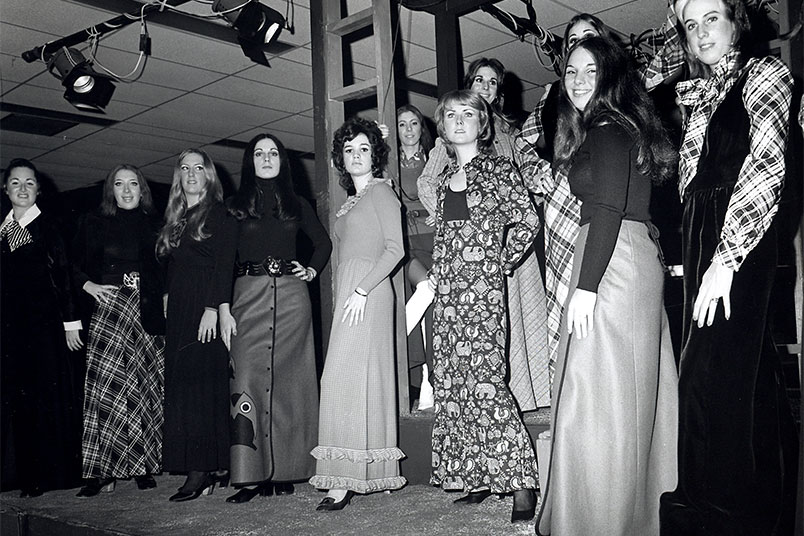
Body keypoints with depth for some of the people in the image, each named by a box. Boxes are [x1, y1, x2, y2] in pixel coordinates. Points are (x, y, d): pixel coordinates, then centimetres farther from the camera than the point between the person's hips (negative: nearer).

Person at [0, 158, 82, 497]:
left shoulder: (48, 227, -1)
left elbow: (63, 276, -4)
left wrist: (70, 322, -7)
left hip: (43, 320, -4)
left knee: (44, 394, -1)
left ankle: (46, 474, 6)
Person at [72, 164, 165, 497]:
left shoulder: (154, 225, 12)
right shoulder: (94, 224, 11)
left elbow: (168, 269, 12)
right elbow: (73, 265, 13)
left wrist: (165, 297, -3)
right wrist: (88, 285, -4)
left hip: (148, 311, 1)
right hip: (108, 307, -1)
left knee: (147, 388, 1)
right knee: (105, 385, -9)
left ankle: (143, 467, 9)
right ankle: (101, 471, -5)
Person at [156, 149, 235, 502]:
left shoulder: (218, 213, -1)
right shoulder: (174, 219, 20)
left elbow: (224, 264, -10)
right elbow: (170, 268, 19)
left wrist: (213, 308, -18)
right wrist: (168, 298, 8)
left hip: (205, 309, -7)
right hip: (179, 313, 7)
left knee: (201, 384, -10)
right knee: (181, 385, 2)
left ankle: (202, 471, -7)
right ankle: (200, 471, 6)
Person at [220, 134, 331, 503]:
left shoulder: (296, 205, 13)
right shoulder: (236, 206, 9)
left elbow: (323, 243, 26)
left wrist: (312, 271, 8)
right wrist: (224, 309, -6)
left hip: (291, 296, 1)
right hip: (249, 296, -1)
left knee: (288, 382, 1)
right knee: (246, 379, -10)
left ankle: (283, 471, 7)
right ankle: (249, 476, -8)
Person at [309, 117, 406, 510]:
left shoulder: (381, 192, -2)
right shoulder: (350, 200, 21)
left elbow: (395, 248, -12)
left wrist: (361, 290, -18)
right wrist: (346, 295, 9)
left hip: (368, 292, -8)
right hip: (347, 292, 8)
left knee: (346, 377, -12)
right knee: (365, 379, 6)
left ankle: (345, 480, -10)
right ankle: (366, 473, 10)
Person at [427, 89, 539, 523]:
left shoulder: (497, 168, -1)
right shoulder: (446, 175, 18)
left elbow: (528, 220, -5)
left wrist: (502, 263, -3)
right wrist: (435, 277, 13)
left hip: (482, 285, -7)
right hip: (446, 290, 7)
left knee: (483, 381, -15)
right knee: (451, 383, 5)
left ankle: (520, 482, -7)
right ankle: (477, 478, 14)